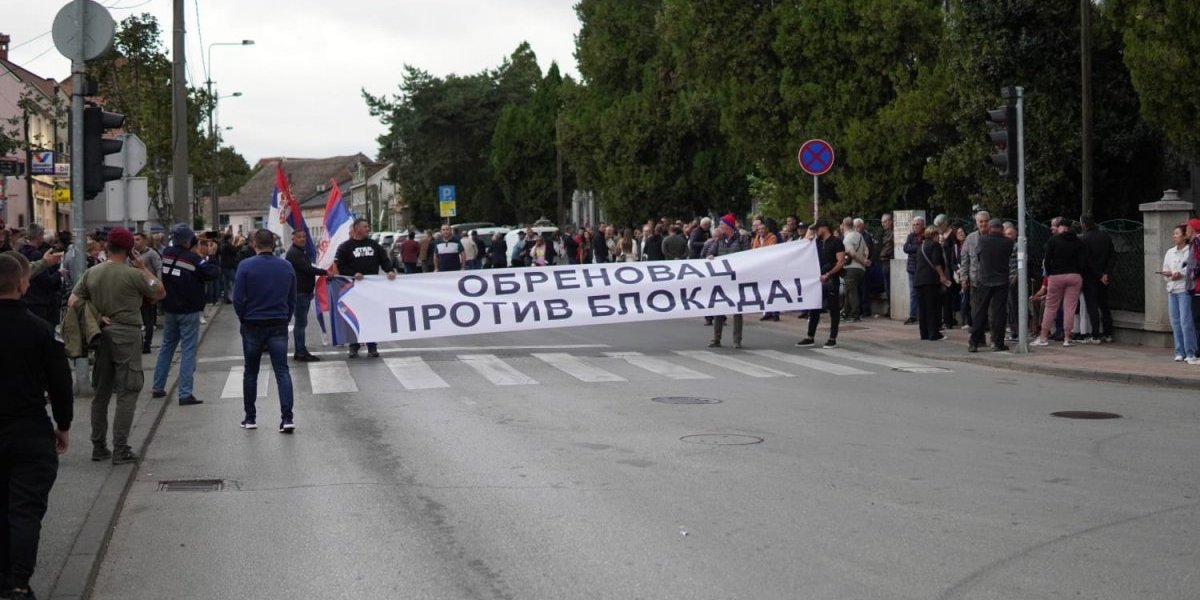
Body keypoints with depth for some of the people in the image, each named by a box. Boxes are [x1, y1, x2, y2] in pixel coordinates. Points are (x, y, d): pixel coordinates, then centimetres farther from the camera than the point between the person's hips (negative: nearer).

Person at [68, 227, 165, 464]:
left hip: (101, 337, 5)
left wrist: (96, 316, -2)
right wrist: (143, 268, 1)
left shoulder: (91, 273, 4)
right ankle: (120, 449, -3)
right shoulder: (133, 274, -11)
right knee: (127, 394, -1)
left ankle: (98, 447, 18)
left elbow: (73, 301, 1)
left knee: (101, 393, 13)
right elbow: (160, 293, -1)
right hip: (126, 336, -5)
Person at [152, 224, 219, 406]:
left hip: (170, 309, 6)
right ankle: (185, 394, -9)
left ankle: (158, 388, 24)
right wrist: (206, 257, -2)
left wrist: (195, 247, 7)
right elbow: (214, 273, -14)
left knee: (167, 346, 19)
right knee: (188, 350, -5)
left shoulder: (167, 253, -1)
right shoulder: (193, 259, -18)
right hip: (189, 311, -6)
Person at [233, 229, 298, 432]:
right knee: (282, 371, -1)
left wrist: (244, 320, 7)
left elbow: (238, 299, -9)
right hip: (279, 326, 1)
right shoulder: (287, 267, 2)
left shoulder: (246, 266, -9)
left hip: (252, 326, -1)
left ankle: (250, 417, 17)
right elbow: (292, 300, 6)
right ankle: (287, 417, -13)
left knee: (250, 372, 12)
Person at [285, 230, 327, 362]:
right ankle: (301, 353, -9)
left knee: (301, 323, 13)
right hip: (299, 292, -11)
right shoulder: (293, 253, -14)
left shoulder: (301, 253, 19)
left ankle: (299, 352, 18)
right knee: (301, 323, -10)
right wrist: (325, 272, -18)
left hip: (305, 292, 11)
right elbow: (307, 269, -22)